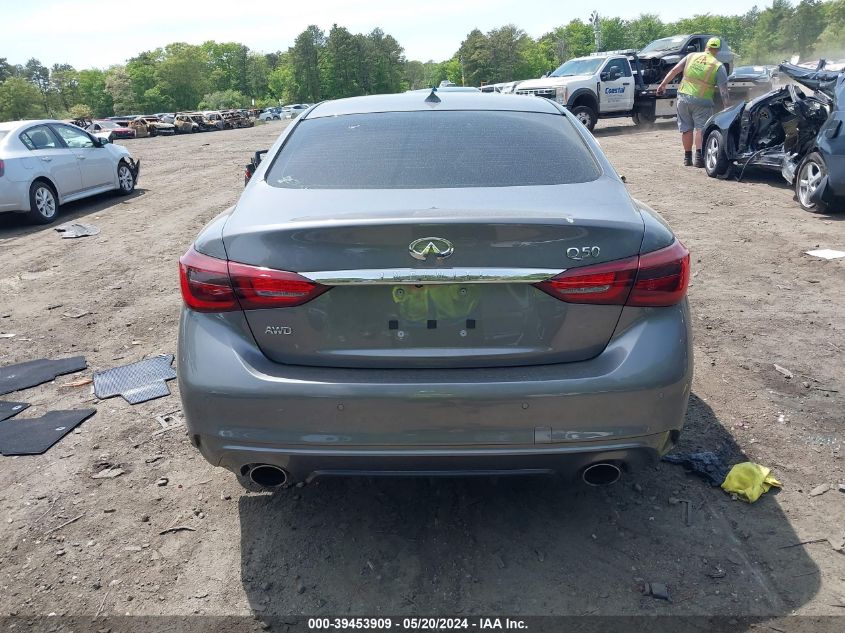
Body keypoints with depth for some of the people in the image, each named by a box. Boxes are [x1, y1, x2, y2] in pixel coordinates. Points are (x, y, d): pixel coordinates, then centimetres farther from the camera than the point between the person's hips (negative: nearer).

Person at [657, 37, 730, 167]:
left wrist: (663, 84, 12)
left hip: (683, 97, 3)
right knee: (701, 128, 0)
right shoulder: (719, 66, 0)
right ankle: (699, 156, -13)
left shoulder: (692, 56, 7)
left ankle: (687, 157, 17)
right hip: (702, 101, -3)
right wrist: (726, 107, 0)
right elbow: (723, 90, -4)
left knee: (686, 128, 11)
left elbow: (674, 71, 4)